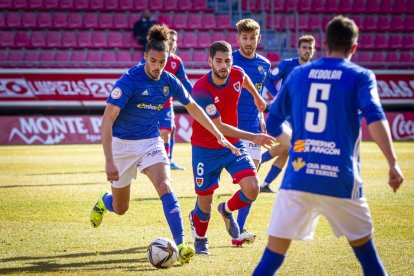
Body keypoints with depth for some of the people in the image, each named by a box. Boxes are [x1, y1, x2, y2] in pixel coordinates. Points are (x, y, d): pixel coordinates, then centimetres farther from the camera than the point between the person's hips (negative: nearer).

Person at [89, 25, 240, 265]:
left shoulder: (169, 82, -7)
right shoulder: (129, 80, -23)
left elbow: (193, 108, 10)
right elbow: (107, 120, -26)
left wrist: (219, 136, 9)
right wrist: (109, 160, -33)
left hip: (151, 142, 3)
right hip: (123, 143, -3)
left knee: (165, 186, -24)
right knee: (120, 208, 10)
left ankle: (181, 245, -26)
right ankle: (103, 202, 48)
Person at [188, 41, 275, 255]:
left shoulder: (237, 74, -11)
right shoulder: (201, 90, -28)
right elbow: (218, 127, -26)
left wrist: (256, 96, 34)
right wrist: (253, 138, -29)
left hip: (233, 144, 4)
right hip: (206, 149, -4)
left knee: (252, 189, -15)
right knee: (205, 201, 4)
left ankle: (227, 210, 19)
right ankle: (200, 238, 37)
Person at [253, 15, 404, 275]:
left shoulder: (298, 74, 13)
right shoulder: (361, 76, 2)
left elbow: (273, 124, 19)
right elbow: (374, 117, -15)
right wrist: (393, 163, -19)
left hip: (297, 176, 2)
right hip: (340, 179, -2)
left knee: (274, 253, 1)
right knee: (363, 245, 18)